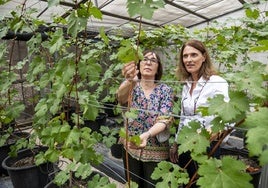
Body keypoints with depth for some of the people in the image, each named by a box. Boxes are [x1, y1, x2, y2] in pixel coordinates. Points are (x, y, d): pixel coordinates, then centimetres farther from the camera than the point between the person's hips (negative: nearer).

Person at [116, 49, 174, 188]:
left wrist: (146, 135, -37)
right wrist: (129, 81, -51)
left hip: (156, 151, -1)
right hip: (130, 147, 1)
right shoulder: (131, 86, -5)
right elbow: (121, 97, -28)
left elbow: (164, 120, -17)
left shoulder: (166, 90, -7)